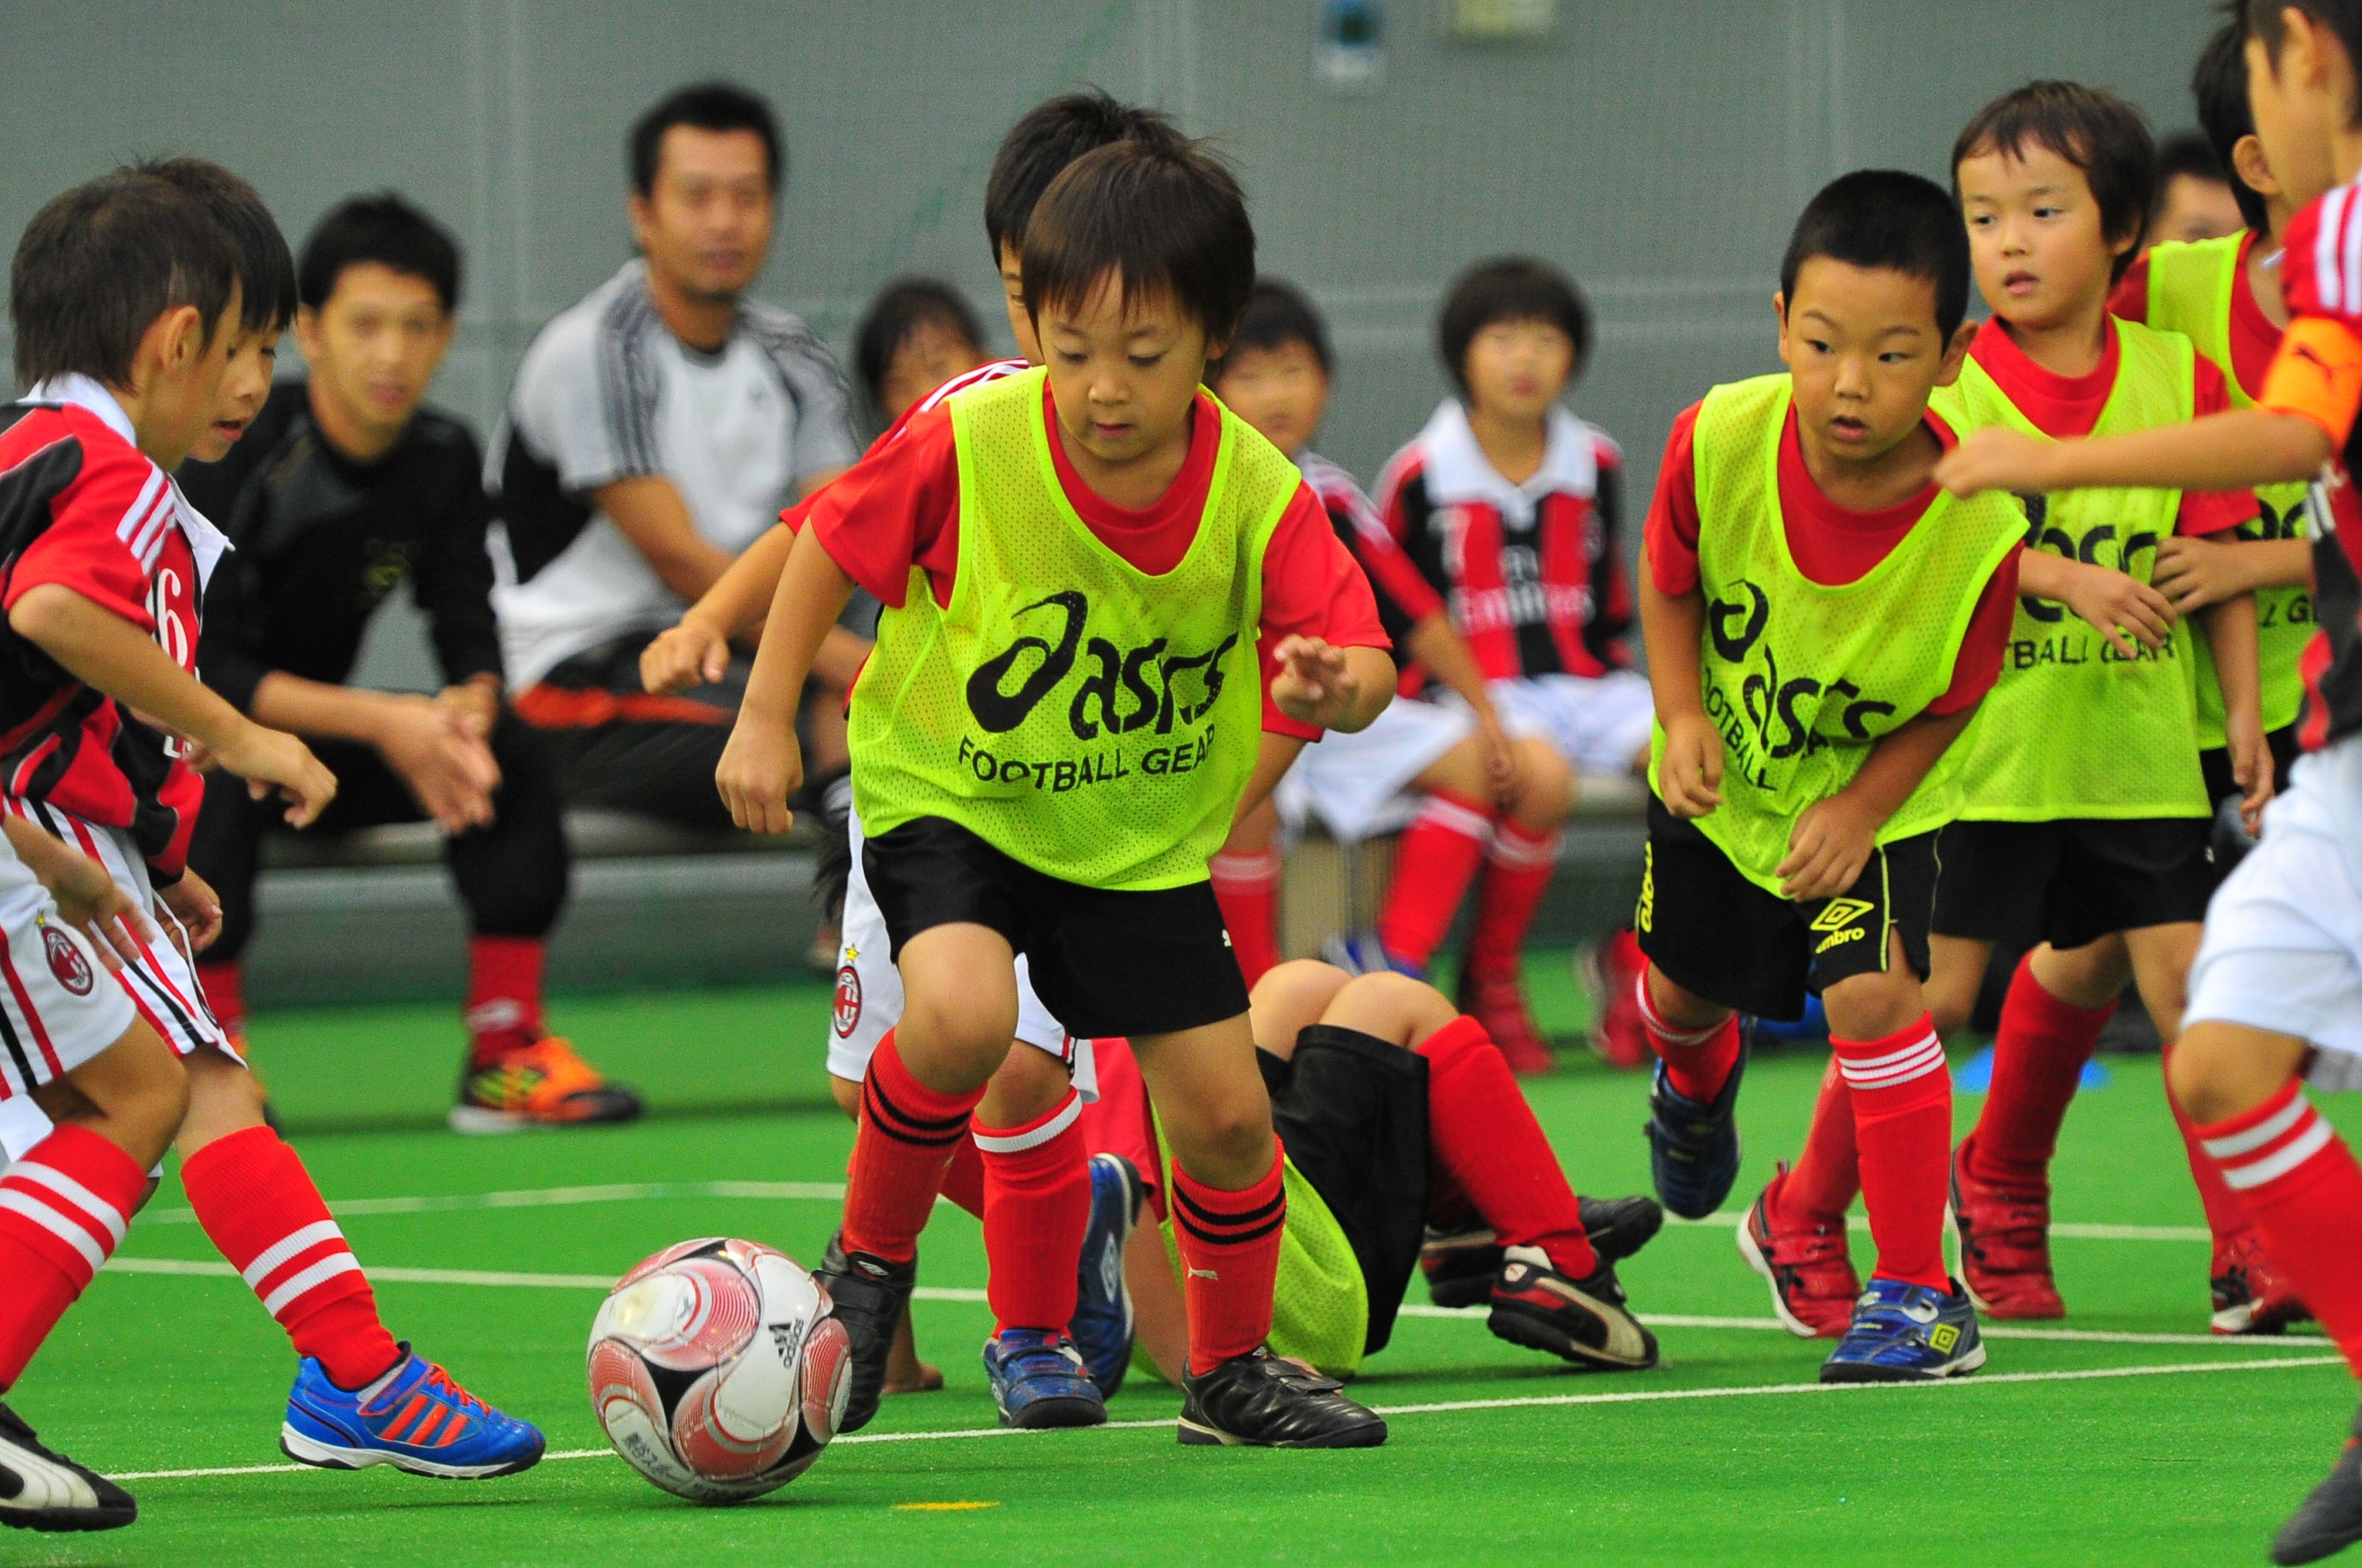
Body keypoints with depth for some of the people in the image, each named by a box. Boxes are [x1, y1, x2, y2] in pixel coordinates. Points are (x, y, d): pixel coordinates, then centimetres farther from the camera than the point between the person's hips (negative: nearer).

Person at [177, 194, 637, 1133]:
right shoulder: (240, 454, -22)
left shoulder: (444, 459, -3)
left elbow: (470, 633, -5)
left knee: (512, 756, -14)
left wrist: (472, 707, -31)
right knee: (220, 778, -38)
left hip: (315, 739, 6)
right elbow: (200, 667, -27)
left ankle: (506, 1059, -12)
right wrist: (380, 723, -34)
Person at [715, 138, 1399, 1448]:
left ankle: (1232, 1368, 28)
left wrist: (1337, 688, -44)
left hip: (1144, 838, 3)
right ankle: (871, 1265, -5)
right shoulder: (967, 445, -22)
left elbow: (1361, 660, -20)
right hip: (946, 799, -3)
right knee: (962, 1011, -31)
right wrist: (765, 718, -7)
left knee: (1226, 1112, 1)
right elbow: (831, 542, -6)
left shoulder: (1256, 494, -18)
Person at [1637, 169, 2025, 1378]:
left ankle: (1918, 1297, -10)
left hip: (1874, 792, -3)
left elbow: (1946, 706, -18)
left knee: (1872, 994, -22)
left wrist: (1858, 812, -30)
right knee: (1680, 988, 23)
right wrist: (1684, 718, -22)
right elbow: (1668, 578, -9)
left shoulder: (1978, 531, -34)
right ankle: (1699, 1086, 64)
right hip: (1723, 774, 3)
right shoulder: (1718, 442, -31)